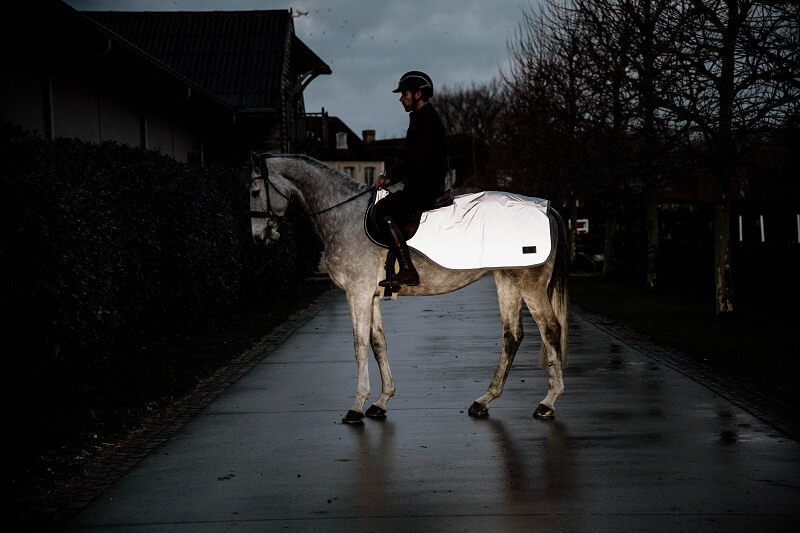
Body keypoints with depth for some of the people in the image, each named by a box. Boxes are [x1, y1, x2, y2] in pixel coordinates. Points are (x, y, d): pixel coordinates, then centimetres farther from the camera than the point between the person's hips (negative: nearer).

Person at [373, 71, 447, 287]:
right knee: (386, 209, 16)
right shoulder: (421, 117, 19)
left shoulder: (428, 120, -14)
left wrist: (386, 175, -15)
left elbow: (417, 159, -23)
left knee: (382, 210, -21)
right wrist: (391, 179, 15)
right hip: (422, 185, 11)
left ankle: (407, 271, -26)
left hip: (426, 187, -11)